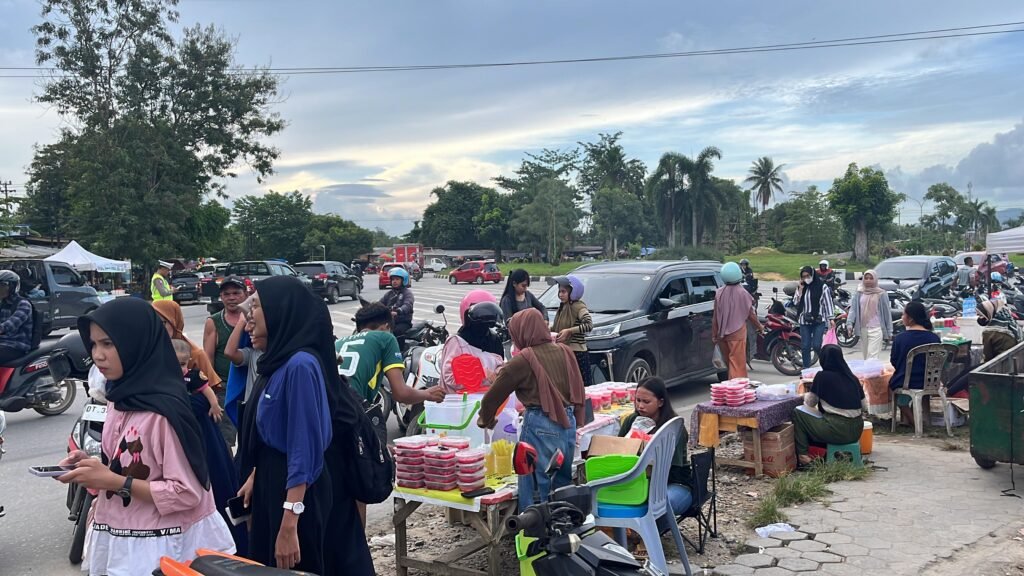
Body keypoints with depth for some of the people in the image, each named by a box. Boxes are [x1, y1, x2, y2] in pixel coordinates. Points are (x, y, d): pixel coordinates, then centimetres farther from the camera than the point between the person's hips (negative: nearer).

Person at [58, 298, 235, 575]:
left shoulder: (164, 408, -22)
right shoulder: (119, 396, 3)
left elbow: (186, 493, -22)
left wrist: (114, 482, -22)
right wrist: (92, 465, -3)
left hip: (156, 544, -7)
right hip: (115, 537, 7)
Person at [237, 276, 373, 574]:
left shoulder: (300, 364, -23)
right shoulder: (279, 360, 5)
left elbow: (304, 449, -25)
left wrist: (289, 525, -25)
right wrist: (255, 476, 20)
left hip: (295, 496, -9)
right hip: (273, 484, 9)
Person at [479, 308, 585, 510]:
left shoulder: (523, 360, -9)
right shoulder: (565, 352, 7)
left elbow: (494, 394, 0)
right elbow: (578, 389, 15)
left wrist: (485, 420, 17)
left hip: (540, 425, -6)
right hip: (568, 422, 6)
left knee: (536, 485, 3)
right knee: (563, 482, 19)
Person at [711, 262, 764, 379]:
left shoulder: (719, 293, -5)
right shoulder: (742, 293, -12)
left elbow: (715, 316, -1)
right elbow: (750, 314, -3)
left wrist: (714, 334, 8)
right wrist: (759, 326, 14)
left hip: (722, 333, 4)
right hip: (737, 333, -4)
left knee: (728, 361, 16)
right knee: (737, 362, -2)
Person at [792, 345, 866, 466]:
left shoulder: (822, 376, -7)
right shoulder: (852, 377, 8)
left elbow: (810, 403, 4)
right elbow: (864, 406, 14)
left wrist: (807, 395, 25)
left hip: (837, 430, -7)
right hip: (856, 431, 7)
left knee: (798, 412, 11)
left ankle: (803, 456, 5)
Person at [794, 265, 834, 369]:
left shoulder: (822, 287, -2)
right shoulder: (801, 287, 9)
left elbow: (828, 303, -2)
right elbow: (796, 302, 3)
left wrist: (830, 319, -6)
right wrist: (800, 289, -6)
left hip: (819, 321, -4)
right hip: (804, 321, 4)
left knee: (816, 346, -12)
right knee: (805, 347, 4)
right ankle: (806, 368, 14)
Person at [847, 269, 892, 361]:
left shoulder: (881, 294, -2)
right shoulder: (859, 293, 6)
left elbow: (887, 312, 1)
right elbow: (853, 308, 2)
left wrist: (889, 332, 2)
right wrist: (850, 323, -14)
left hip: (876, 329, -4)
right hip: (863, 329, 4)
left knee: (872, 357, -12)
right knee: (865, 357, 11)